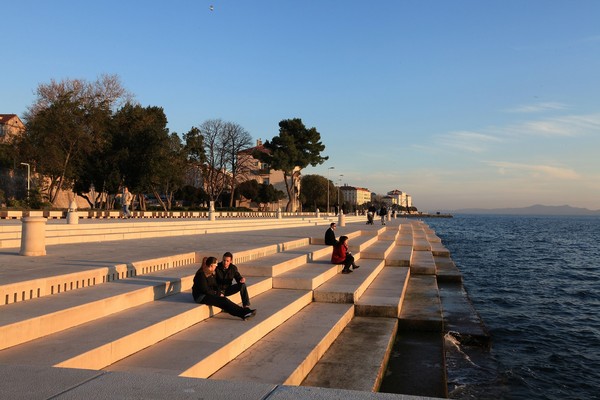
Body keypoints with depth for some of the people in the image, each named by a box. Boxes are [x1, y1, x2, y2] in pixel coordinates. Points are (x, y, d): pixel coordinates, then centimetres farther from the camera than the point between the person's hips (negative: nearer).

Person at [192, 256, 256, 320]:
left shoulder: (211, 274, 10)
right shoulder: (201, 275, -18)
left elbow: (215, 286, 15)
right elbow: (205, 290, -20)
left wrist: (219, 293, -5)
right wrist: (218, 294, -14)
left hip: (209, 294, 8)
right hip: (201, 297, -8)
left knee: (224, 299, -15)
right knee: (223, 301, -23)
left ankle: (244, 312, -26)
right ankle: (243, 313, -25)